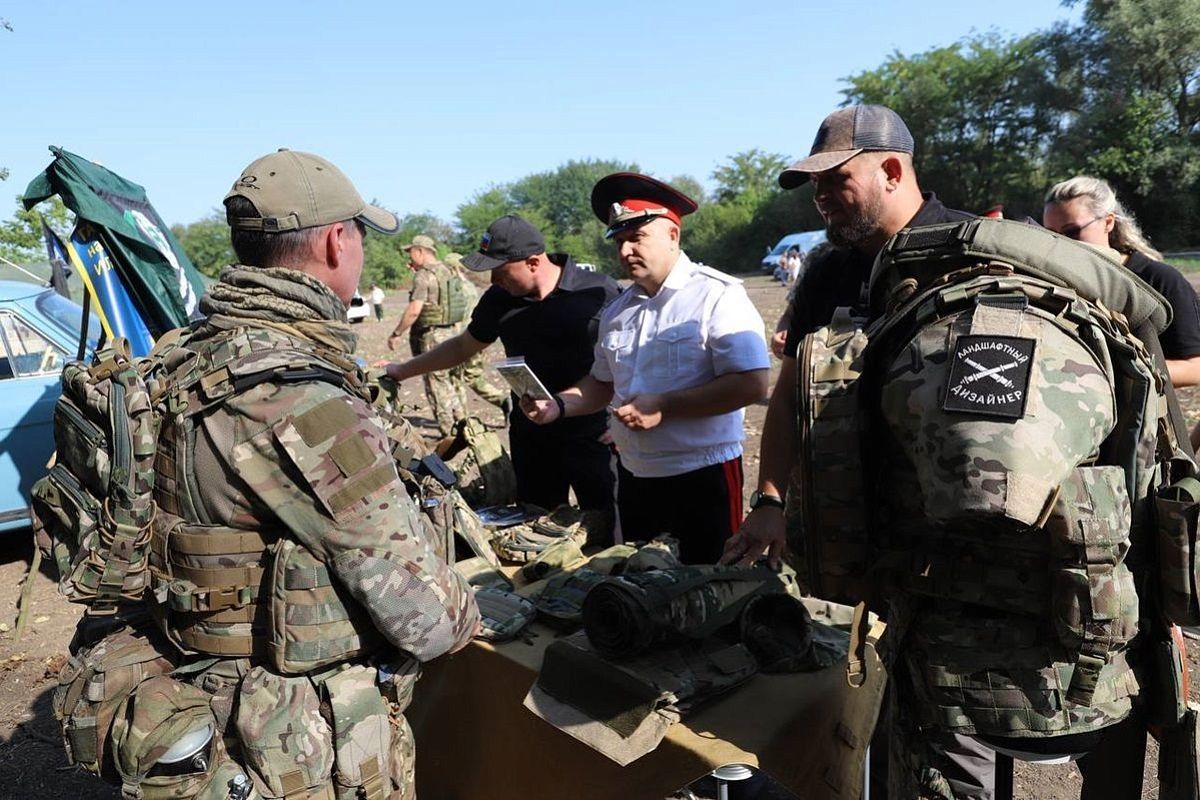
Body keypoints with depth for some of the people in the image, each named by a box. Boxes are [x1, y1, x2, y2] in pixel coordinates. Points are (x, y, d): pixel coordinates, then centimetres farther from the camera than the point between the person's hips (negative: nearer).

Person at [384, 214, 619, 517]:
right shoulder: (499, 300, 3)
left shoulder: (600, 291, -12)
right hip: (530, 437, 5)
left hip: (593, 435, -4)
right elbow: (463, 346, 18)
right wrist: (402, 371, 21)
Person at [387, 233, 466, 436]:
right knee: (451, 384, 18)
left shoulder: (424, 275, -14)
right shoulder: (447, 272, 12)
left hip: (432, 336, -9)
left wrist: (396, 333, -13)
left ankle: (448, 434, 5)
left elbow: (414, 310, -22)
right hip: (451, 332, 9)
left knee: (437, 388, 0)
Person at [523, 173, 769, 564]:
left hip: (702, 475, -6)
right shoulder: (618, 309, 9)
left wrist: (663, 407, -23)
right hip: (633, 475, 6)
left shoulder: (717, 295, -12)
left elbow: (751, 385, -20)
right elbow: (603, 383, 18)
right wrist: (558, 405, -1)